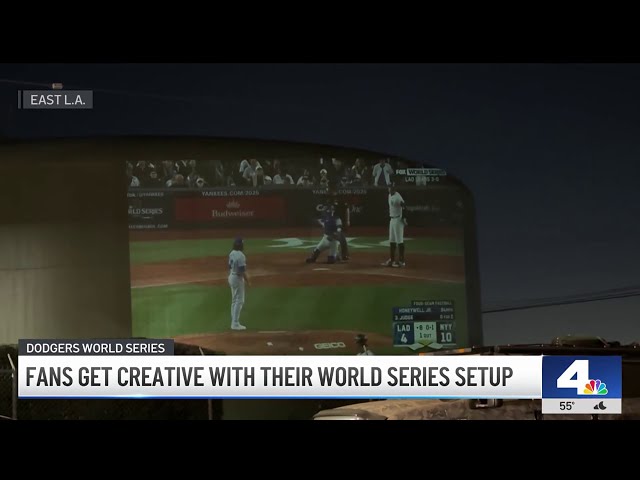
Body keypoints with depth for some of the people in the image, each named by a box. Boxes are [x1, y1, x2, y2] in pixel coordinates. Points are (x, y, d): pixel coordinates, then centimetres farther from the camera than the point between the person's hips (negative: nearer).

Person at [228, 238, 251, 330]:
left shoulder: (232, 253, 6)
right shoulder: (241, 256, -22)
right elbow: (242, 271, -23)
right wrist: (248, 281, -15)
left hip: (231, 277, 9)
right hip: (238, 278, -9)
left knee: (234, 300, 14)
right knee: (239, 301, -4)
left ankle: (234, 323, 18)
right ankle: (235, 324, -6)